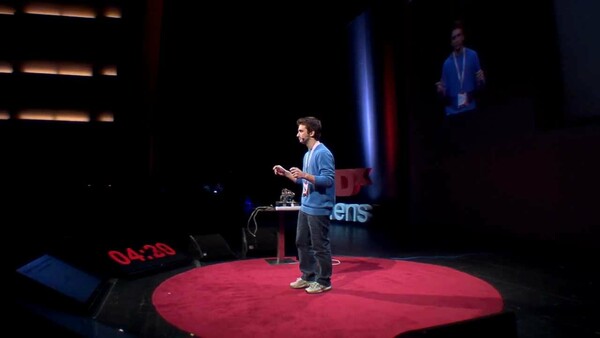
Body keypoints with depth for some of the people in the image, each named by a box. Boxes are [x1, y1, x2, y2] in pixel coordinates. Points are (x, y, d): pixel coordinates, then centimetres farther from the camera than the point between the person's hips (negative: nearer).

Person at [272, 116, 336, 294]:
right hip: (305, 207, 10)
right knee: (302, 242, 16)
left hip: (318, 209, -10)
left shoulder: (323, 153, -15)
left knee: (320, 246, 2)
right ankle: (308, 276, 30)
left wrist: (305, 175, -30)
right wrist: (286, 173, 14)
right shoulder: (308, 154, 14)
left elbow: (329, 180, -22)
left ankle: (324, 281, 17)